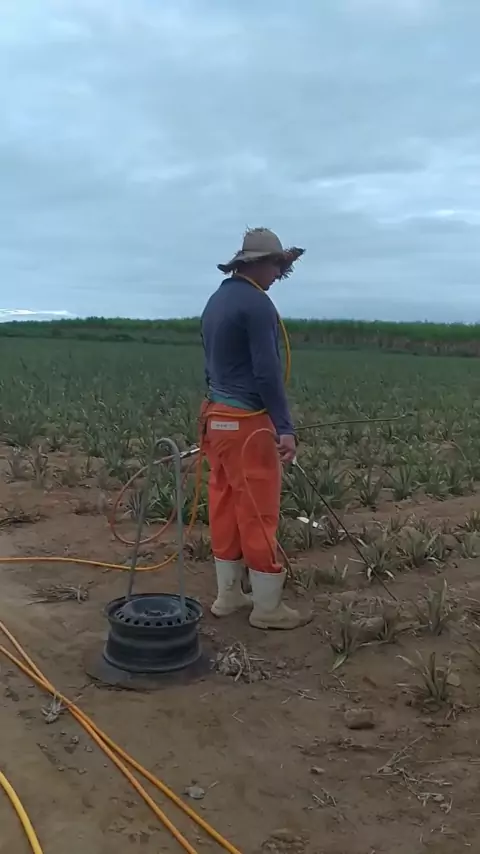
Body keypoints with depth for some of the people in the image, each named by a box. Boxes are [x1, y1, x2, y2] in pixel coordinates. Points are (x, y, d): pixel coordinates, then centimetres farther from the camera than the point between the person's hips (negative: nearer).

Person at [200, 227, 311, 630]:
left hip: (218, 416, 9)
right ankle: (268, 607, 8)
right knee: (258, 514, -2)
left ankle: (229, 596, 22)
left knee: (226, 508, 13)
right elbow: (267, 371, -21)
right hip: (248, 422, -9)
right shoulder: (257, 303, -15)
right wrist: (285, 427, -21)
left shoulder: (216, 300, 14)